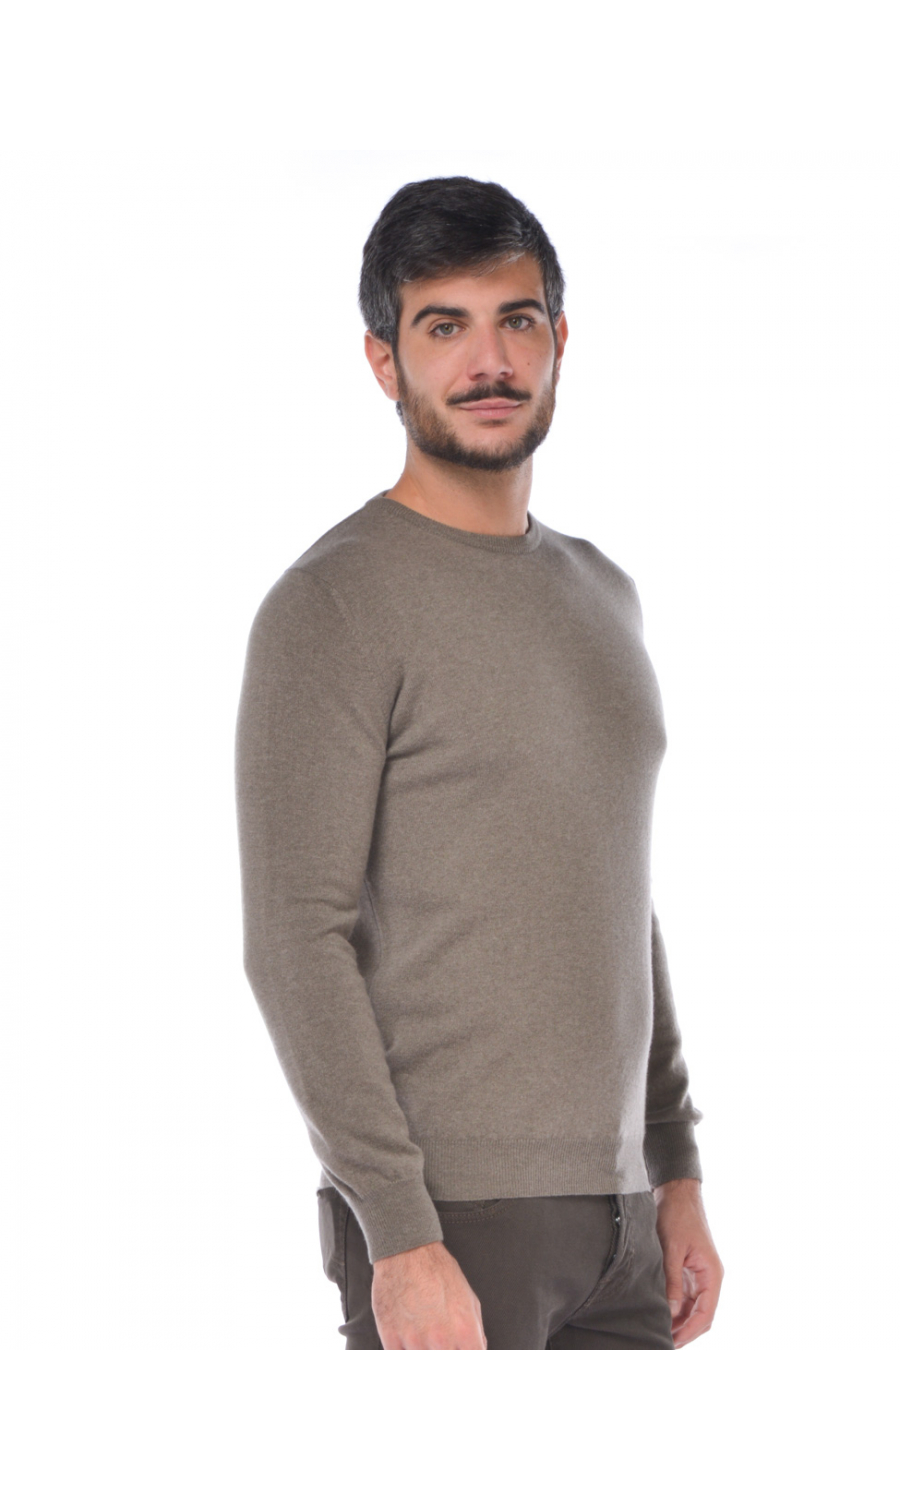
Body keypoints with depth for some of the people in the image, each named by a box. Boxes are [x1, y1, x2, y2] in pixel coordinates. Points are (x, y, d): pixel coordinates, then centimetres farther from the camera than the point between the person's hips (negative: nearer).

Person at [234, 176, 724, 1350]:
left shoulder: (602, 594, 16)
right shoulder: (333, 606, -10)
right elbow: (297, 940, -16)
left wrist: (677, 1168, 17)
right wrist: (400, 1234, -22)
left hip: (610, 1211, 8)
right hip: (449, 1213, -8)